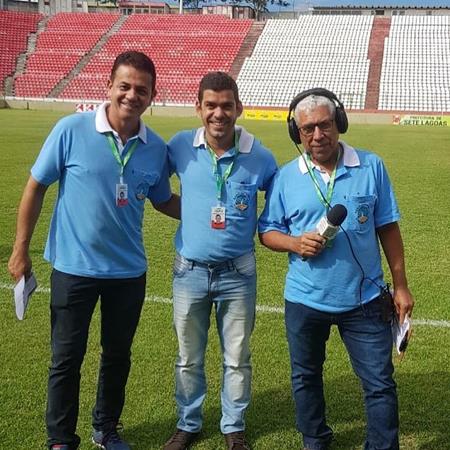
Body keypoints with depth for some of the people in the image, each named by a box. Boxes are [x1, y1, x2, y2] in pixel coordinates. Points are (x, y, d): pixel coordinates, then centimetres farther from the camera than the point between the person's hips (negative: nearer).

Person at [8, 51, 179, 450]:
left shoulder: (156, 148, -4)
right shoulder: (72, 130, -13)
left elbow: (164, 201, 12)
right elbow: (36, 188, -6)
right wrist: (21, 249, -5)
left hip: (129, 271, 3)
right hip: (74, 268, -3)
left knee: (118, 355, 18)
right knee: (67, 358, 9)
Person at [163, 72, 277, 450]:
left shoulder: (259, 157, -11)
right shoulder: (180, 147, -7)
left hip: (238, 273, -1)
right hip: (190, 271, 1)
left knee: (237, 359, 13)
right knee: (189, 358, 16)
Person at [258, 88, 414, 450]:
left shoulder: (371, 167, -4)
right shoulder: (287, 177, -2)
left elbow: (388, 228, 1)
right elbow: (267, 231, 2)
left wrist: (401, 285, 1)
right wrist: (295, 243, -19)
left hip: (364, 299, -1)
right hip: (305, 300, 2)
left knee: (380, 383, 6)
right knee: (306, 378, 19)